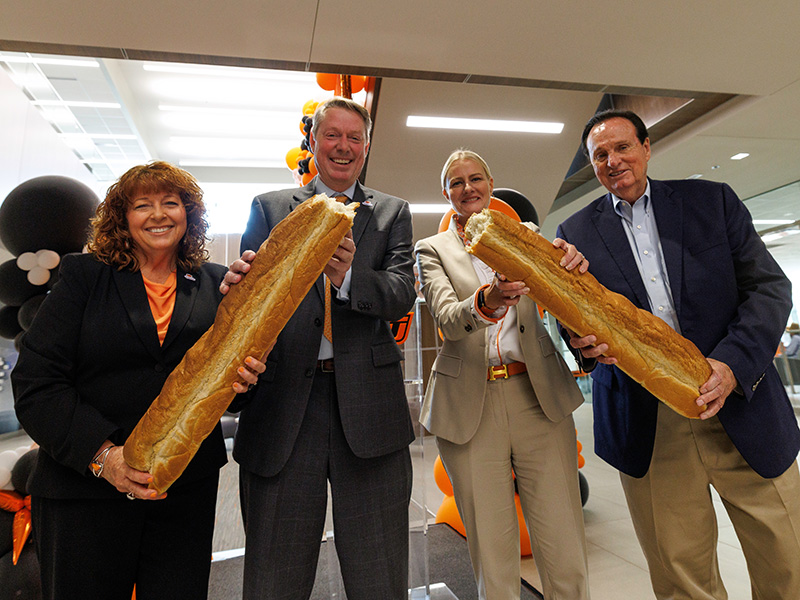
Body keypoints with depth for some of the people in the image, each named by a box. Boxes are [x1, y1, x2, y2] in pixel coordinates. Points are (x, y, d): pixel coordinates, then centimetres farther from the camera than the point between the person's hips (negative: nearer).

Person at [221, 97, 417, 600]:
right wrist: (236, 286, -19)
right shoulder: (269, 208, 13)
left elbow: (402, 293, -2)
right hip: (284, 401, 1)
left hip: (368, 404, 0)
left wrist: (349, 277, -22)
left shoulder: (392, 213, 12)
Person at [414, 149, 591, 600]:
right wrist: (486, 301, -33)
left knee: (565, 553, 4)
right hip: (470, 406, -1)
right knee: (492, 554, 8)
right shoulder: (433, 250, 6)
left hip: (540, 395, 2)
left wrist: (569, 266, -19)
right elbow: (447, 319, -11)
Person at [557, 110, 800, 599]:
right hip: (645, 426, -1)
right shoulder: (576, 234, 4)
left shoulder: (713, 201, 7)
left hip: (740, 409, 2)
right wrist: (586, 343, -21)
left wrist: (732, 363, -14)